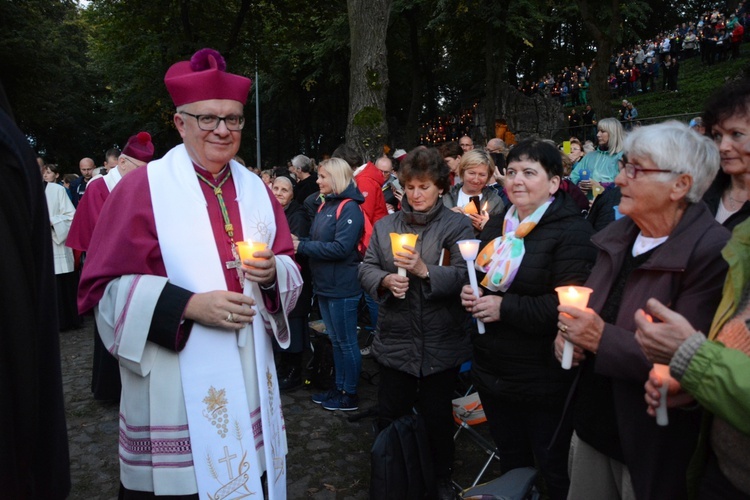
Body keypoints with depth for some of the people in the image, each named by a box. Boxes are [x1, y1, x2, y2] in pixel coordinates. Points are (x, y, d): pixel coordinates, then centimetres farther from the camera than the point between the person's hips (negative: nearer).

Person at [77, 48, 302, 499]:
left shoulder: (256, 190, 8)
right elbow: (106, 287, -9)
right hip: (175, 387, -4)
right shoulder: (144, 187, -7)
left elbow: (290, 268, 11)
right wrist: (189, 305, -20)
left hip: (248, 380, 5)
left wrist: (272, 272, -13)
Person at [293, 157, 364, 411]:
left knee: (346, 342, 4)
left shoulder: (349, 208, -15)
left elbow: (340, 248, -24)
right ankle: (339, 387, 31)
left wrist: (301, 247, -20)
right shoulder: (326, 205, 11)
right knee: (335, 340, 18)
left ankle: (350, 395, 17)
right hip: (325, 285, 9)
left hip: (342, 287, -9)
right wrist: (299, 240, -5)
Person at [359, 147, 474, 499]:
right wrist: (385, 281, -17)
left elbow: (465, 275, -14)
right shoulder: (385, 226, 9)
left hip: (441, 343, -2)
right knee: (389, 417, 11)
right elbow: (366, 269, 3)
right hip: (395, 341, 3)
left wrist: (424, 270, -26)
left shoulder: (457, 226, -2)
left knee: (438, 417, 13)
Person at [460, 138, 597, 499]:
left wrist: (505, 308, -23)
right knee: (510, 463, 23)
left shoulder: (571, 231, -15)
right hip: (492, 371, 7)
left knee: (553, 470, 12)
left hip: (543, 379, -7)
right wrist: (469, 295, -1)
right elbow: (480, 279, 21)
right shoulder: (497, 226, 9)